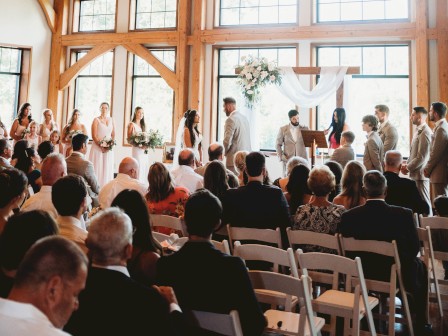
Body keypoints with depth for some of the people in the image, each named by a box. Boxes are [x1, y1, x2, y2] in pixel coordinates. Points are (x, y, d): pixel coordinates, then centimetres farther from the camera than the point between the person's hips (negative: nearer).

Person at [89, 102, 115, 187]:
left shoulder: (111, 120, 11)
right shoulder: (96, 120, -1)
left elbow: (113, 134, 12)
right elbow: (94, 136, -7)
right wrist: (101, 146, -15)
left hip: (109, 148, 4)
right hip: (97, 147, -4)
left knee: (107, 168, 3)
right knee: (97, 167, -4)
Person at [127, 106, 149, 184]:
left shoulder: (143, 125, 16)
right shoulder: (132, 124, -2)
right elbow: (129, 139, -7)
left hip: (144, 150, 6)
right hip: (137, 149, -6)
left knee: (145, 168, 4)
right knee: (138, 167, -10)